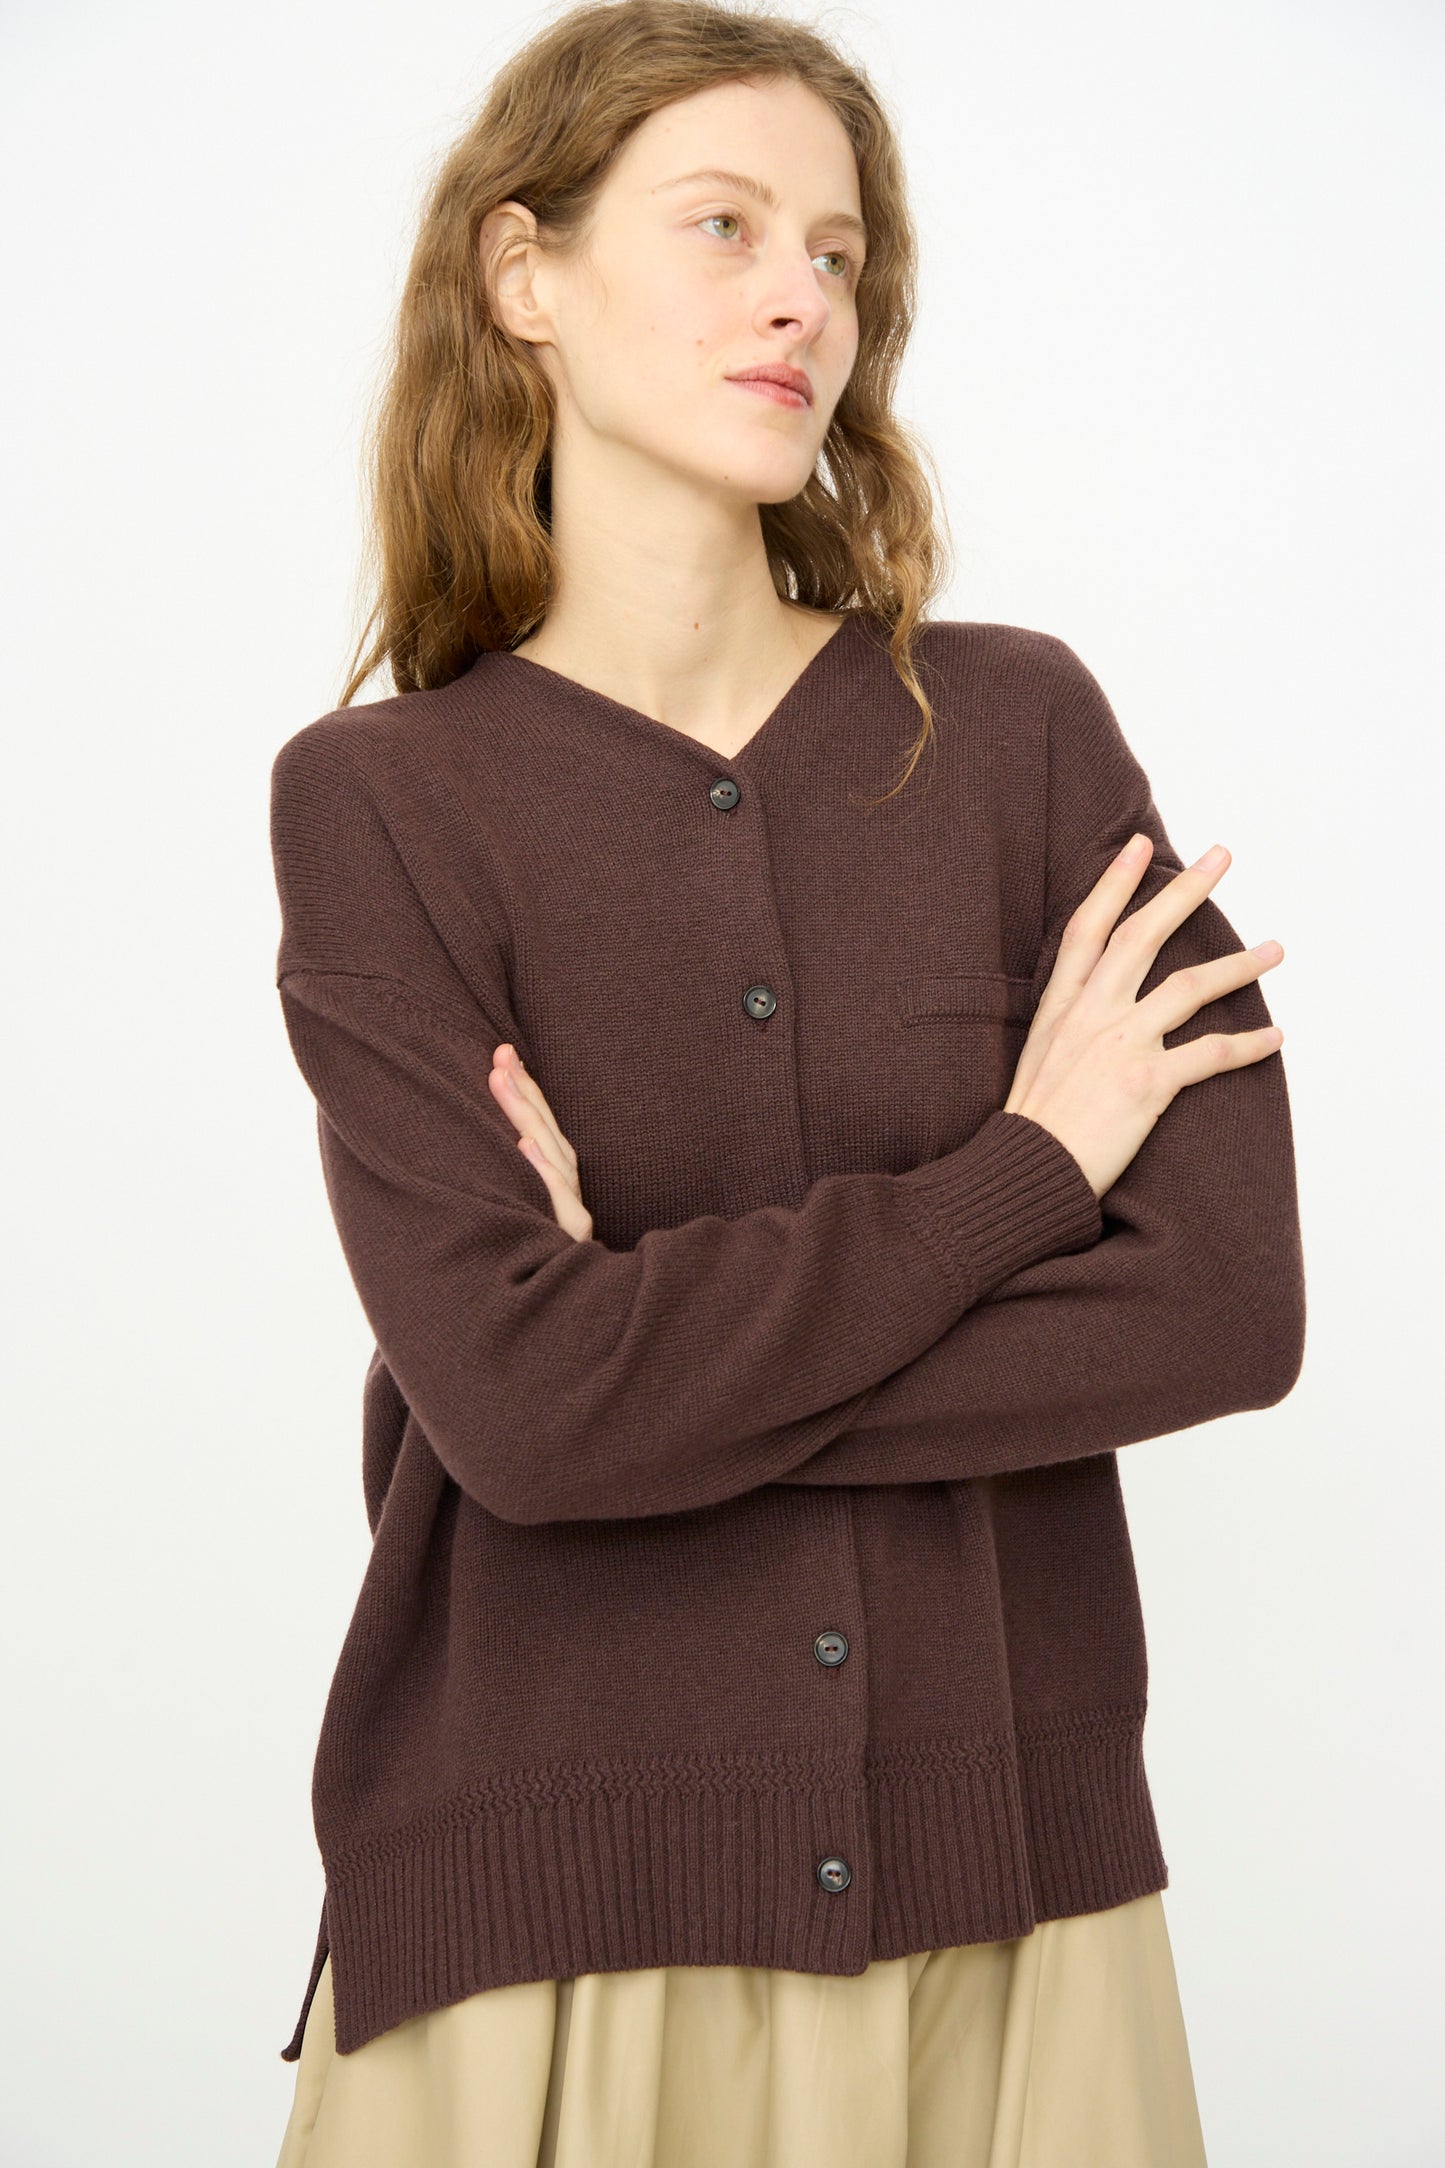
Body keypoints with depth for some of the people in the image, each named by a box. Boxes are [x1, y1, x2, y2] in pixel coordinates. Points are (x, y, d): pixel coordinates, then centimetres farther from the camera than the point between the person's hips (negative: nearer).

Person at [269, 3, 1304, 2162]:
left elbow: (1230, 1299, -9)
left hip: (1010, 1897, 2)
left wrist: (665, 1351, -15)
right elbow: (517, 1399, -17)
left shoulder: (1017, 726, 0)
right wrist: (1023, 1162, -12)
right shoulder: (382, 802, -5)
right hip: (555, 1922, -1)